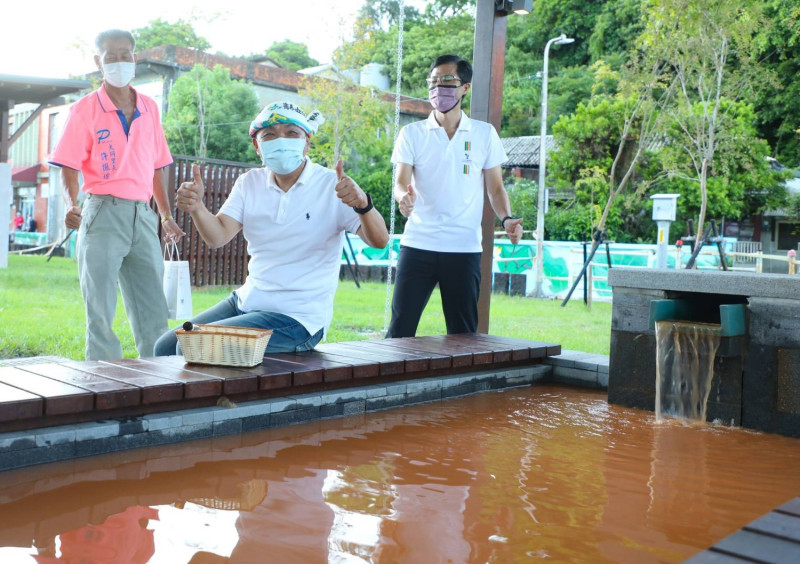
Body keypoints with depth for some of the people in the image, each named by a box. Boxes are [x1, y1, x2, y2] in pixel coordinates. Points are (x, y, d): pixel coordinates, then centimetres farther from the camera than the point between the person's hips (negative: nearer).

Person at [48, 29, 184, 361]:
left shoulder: (149, 109, 13)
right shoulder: (84, 110, 1)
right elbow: (69, 170, -4)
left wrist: (166, 216, 11)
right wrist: (71, 206, -22)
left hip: (143, 216, 4)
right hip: (103, 214, -4)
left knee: (154, 314, 7)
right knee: (101, 314, -1)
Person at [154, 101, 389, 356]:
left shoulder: (332, 186, -10)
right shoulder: (249, 182, 6)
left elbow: (379, 241, -21)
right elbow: (218, 236, -7)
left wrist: (363, 204, -42)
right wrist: (196, 207, -28)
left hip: (298, 316, -6)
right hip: (245, 301, 6)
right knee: (165, 347, 4)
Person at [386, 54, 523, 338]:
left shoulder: (485, 134, 8)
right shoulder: (412, 134, 6)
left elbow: (495, 187, 11)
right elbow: (401, 181, -3)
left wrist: (507, 218, -8)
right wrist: (404, 196, -27)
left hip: (465, 249, 1)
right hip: (418, 244, 0)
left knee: (462, 333, 6)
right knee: (400, 328, -2)